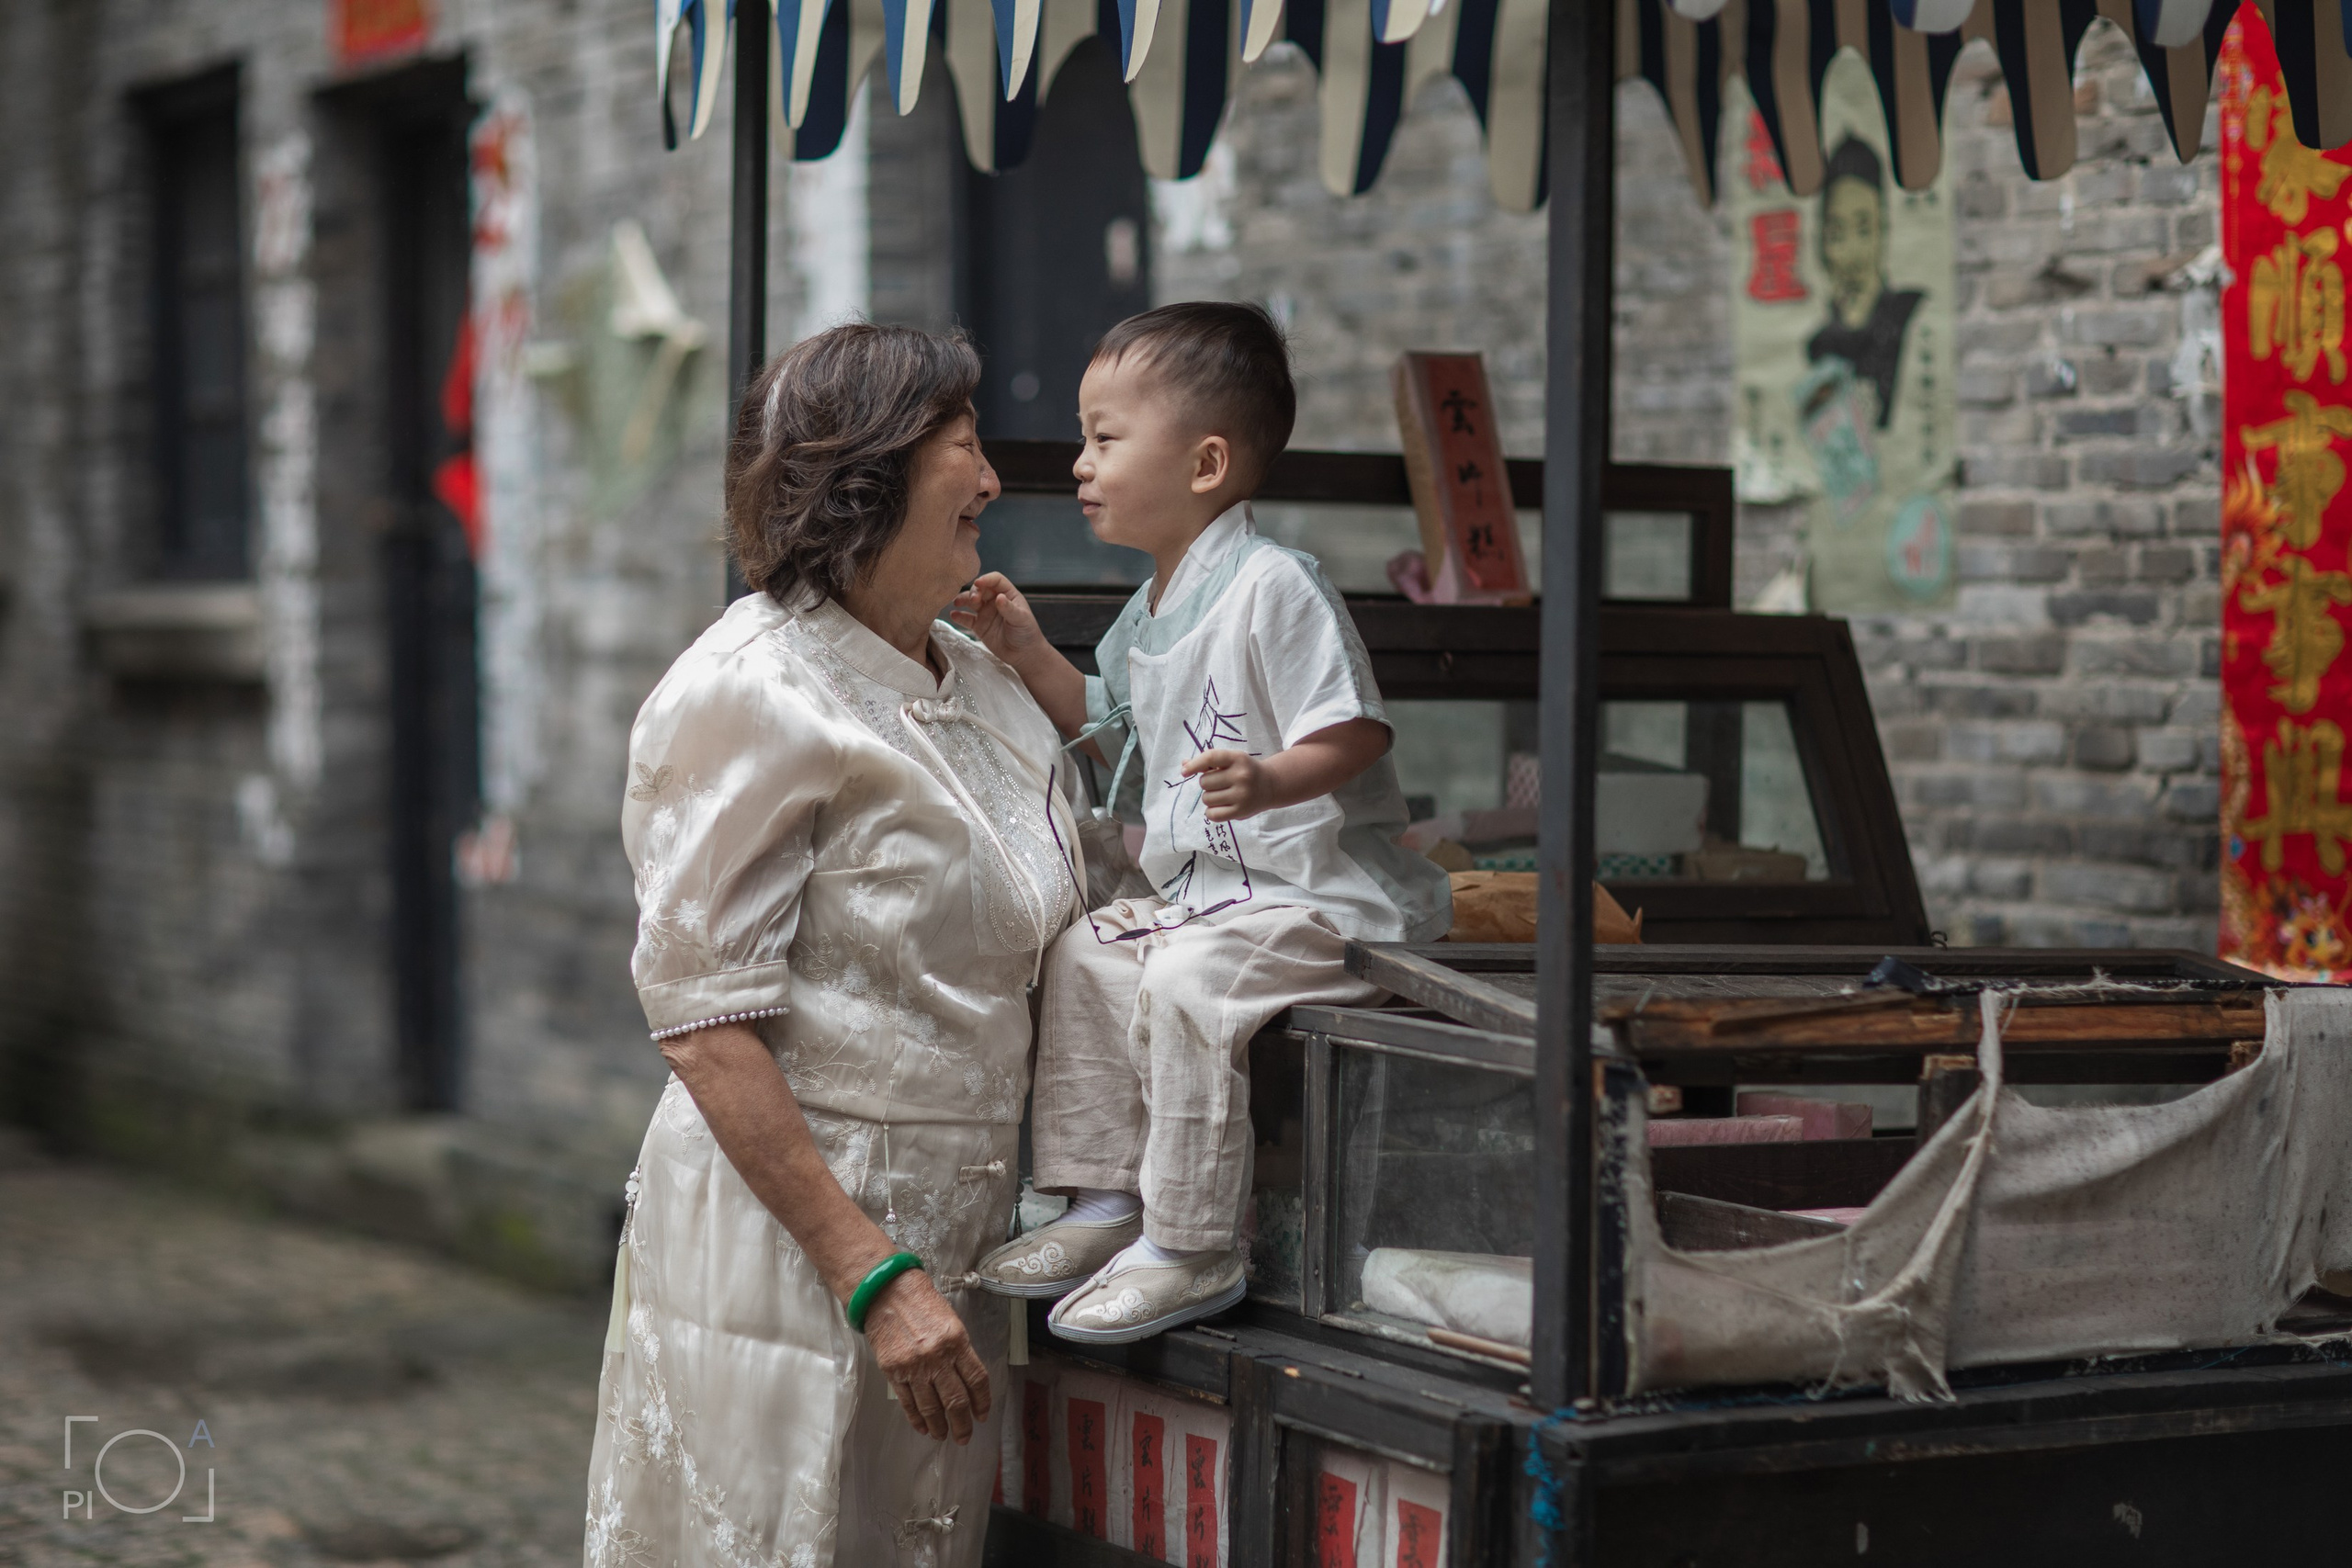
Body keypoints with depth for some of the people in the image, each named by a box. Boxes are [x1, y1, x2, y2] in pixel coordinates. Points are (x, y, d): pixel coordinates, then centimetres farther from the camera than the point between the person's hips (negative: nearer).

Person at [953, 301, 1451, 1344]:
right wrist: (1026, 652, 16)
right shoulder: (1152, 610, 13)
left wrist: (1269, 781, -39)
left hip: (1316, 895, -10)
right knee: (1083, 956, 6)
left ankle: (1189, 1250, -20)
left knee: (1187, 982, -28)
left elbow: (1354, 735, -21)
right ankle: (1106, 1204, 10)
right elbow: (1107, 724, 29)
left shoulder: (1274, 586, -16)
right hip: (1197, 891, 10)